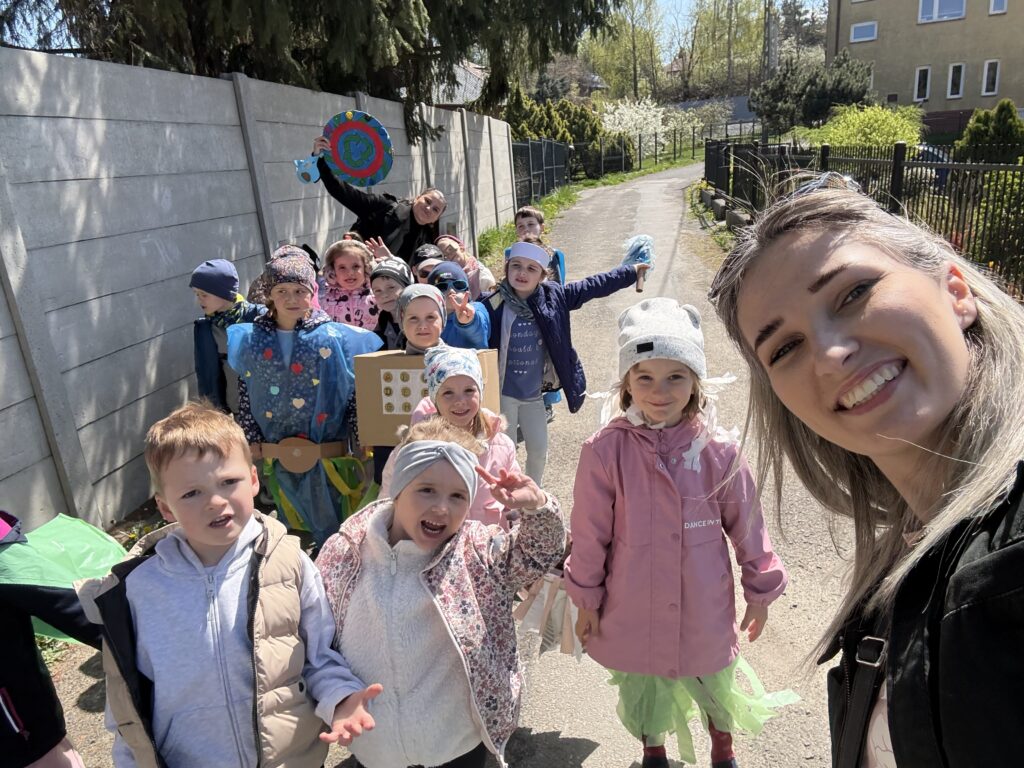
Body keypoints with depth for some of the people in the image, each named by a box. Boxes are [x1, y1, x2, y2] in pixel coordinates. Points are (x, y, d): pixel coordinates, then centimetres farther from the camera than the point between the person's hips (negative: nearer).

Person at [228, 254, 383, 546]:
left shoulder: (334, 337, -7)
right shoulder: (250, 341, 1)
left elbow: (354, 394, -6)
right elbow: (245, 397, 6)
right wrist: (252, 442, 3)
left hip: (329, 455, -2)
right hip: (279, 456, 3)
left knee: (333, 526, 8)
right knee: (291, 527, 18)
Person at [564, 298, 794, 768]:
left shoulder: (718, 451, -14)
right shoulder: (605, 451, -19)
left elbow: (747, 526, -1)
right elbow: (589, 533, -9)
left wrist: (761, 591, 7)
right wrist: (586, 599, -1)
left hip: (704, 608, 1)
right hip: (633, 610, -1)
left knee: (714, 681, 23)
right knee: (641, 685, 21)